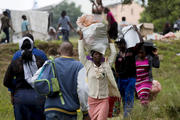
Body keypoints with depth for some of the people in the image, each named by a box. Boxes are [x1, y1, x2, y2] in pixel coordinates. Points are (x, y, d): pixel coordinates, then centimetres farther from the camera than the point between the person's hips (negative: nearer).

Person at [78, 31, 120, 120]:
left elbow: (113, 53, 10)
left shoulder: (106, 66, 6)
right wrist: (81, 37, 3)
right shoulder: (88, 65, 3)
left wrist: (109, 40, 16)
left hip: (104, 100, 0)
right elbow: (81, 53, 0)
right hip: (92, 99, 0)